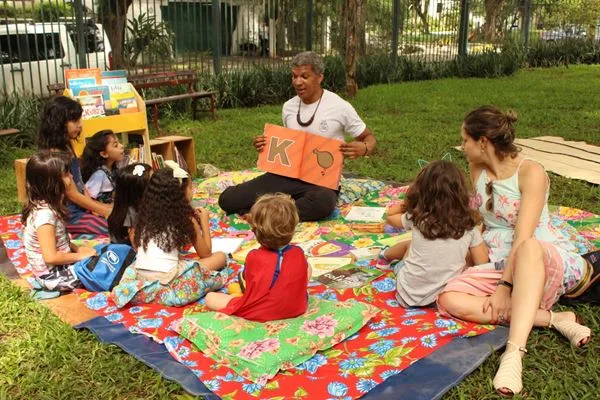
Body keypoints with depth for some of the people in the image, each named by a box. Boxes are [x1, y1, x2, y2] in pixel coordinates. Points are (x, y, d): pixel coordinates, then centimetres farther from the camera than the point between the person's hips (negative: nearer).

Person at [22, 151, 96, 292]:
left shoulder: (45, 206, 2)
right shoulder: (45, 214, -27)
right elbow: (51, 257, -28)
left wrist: (77, 249, 3)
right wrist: (80, 255, -16)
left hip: (58, 268, 9)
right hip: (53, 276, -9)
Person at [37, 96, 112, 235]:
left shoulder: (66, 147, 4)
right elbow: (73, 195, -19)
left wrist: (94, 206, 0)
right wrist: (103, 211, -12)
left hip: (80, 206, 9)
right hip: (68, 215, -9)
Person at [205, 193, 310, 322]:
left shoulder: (253, 257, -19)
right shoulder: (298, 253, -12)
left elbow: (246, 284, -6)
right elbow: (306, 276, 6)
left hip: (258, 314, -4)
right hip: (296, 309, 4)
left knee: (210, 298, 9)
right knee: (308, 266, 24)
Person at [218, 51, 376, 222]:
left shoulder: (340, 106, -7)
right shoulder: (288, 107, 8)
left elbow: (368, 138, 3)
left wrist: (363, 148, -21)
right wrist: (267, 146, 2)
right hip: (287, 175, 4)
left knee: (322, 202, -43)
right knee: (228, 199, -11)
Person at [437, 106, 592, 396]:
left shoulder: (530, 172, -14)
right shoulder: (478, 169, 5)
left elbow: (523, 237, -22)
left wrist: (504, 286, -26)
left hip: (548, 262, -6)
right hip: (498, 266, 6)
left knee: (528, 248, -43)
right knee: (449, 299, -22)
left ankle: (513, 353, -46)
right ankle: (553, 318, -21)